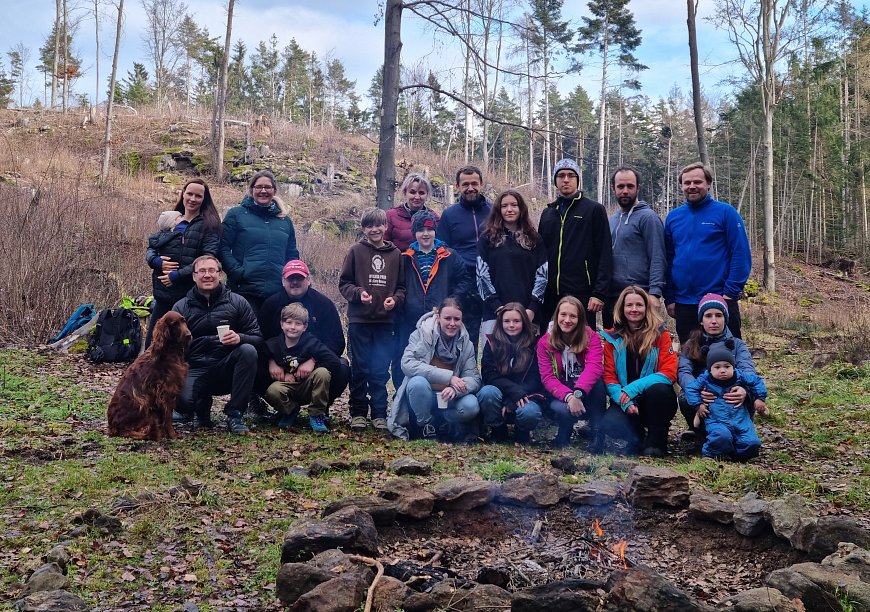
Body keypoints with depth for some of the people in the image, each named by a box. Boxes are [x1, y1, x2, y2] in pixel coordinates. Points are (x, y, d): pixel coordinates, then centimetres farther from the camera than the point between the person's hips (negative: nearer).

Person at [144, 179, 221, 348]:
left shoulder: (209, 224, -1)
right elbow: (151, 248, 17)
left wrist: (177, 275, -17)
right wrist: (158, 262, -7)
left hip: (191, 295, -5)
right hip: (164, 292, 5)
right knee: (151, 343, 8)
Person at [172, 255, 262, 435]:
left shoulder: (238, 302, 4)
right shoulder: (181, 307, 8)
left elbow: (258, 338, -1)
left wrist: (239, 338, -23)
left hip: (227, 369, 0)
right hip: (196, 370, 0)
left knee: (248, 351, -31)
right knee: (182, 399, -32)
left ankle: (235, 415, -17)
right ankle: (201, 405, 9)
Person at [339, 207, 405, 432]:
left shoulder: (395, 254, 6)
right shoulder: (356, 251, 1)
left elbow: (402, 286, 10)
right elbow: (344, 283, 1)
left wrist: (395, 299, -9)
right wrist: (358, 293, -16)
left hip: (385, 321, 1)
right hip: (359, 320, -1)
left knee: (381, 370, 5)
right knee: (360, 368, 6)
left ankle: (379, 414, 14)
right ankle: (358, 413, 16)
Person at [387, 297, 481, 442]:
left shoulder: (466, 343, 1)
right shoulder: (422, 334, -10)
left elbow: (474, 378, -6)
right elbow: (407, 363, -24)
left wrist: (455, 389, -31)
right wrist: (448, 376, -29)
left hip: (449, 399, 2)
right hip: (423, 398, -2)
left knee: (471, 405, -27)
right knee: (418, 382, -34)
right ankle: (426, 426, -10)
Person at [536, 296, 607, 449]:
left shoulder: (590, 337, -8)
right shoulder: (545, 342, -5)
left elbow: (594, 366, -26)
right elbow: (547, 378, -13)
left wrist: (578, 393, -43)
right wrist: (568, 396, -33)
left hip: (587, 396, 0)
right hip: (560, 396, 0)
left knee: (597, 382, -34)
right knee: (563, 410, -36)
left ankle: (598, 434, -21)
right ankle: (564, 434, 1)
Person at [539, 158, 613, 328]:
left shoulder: (594, 210, 2)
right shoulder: (547, 213, 17)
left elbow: (605, 255, -4)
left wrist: (599, 293, -13)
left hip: (581, 295, -4)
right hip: (550, 296, 5)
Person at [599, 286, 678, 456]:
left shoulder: (660, 334, -2)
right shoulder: (613, 337, 2)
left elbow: (669, 373, -12)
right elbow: (609, 377, -1)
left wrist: (633, 388, -23)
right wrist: (624, 400, -21)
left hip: (656, 400, 0)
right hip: (624, 401, 0)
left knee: (657, 390, -36)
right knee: (609, 424, -31)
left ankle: (656, 441, -12)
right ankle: (639, 438, 2)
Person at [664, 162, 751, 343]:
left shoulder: (725, 212, -3)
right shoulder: (673, 217, 8)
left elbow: (741, 254, -8)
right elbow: (668, 259, 11)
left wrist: (731, 292, -14)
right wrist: (669, 298, 6)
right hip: (683, 304, 4)